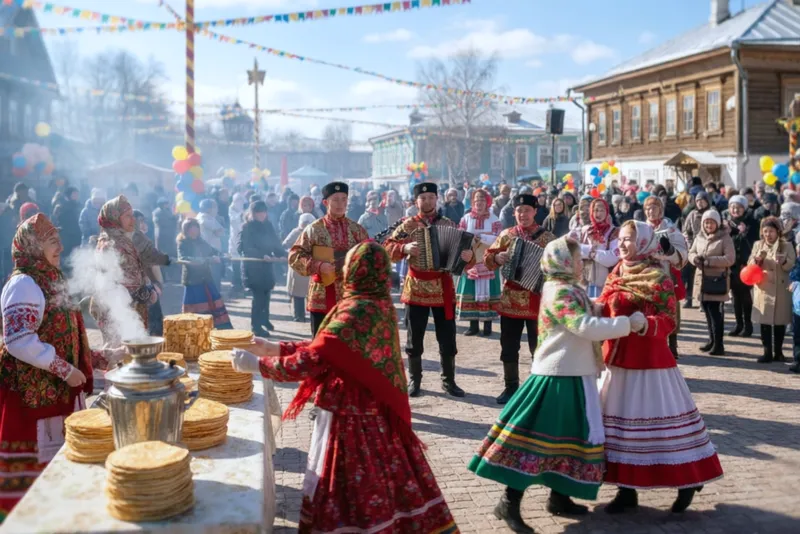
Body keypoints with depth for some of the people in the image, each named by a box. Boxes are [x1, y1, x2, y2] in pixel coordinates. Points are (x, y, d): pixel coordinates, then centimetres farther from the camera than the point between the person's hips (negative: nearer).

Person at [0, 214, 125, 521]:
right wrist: (66, 370, -21)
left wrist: (104, 358, 13)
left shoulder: (49, 282, 15)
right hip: (32, 394, -9)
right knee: (35, 460, -2)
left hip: (56, 391, 9)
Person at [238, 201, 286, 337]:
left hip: (266, 266, 5)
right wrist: (262, 255, -25)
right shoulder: (247, 227, -8)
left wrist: (284, 254, -7)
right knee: (259, 297, -7)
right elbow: (242, 247, -17)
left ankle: (264, 320, 32)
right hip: (252, 267, -5)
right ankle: (256, 326, 5)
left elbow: (275, 244, 10)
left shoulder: (268, 226, 8)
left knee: (265, 294, 11)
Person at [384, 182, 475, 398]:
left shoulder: (449, 225, 5)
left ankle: (448, 381, 20)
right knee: (414, 339, 6)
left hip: (443, 289, 1)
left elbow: (462, 250, 2)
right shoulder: (407, 225, 0)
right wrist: (404, 248, -23)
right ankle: (414, 381, 21)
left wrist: (469, 257, -20)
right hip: (416, 290, -1)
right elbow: (387, 248, -5)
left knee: (447, 339, 5)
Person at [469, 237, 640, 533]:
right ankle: (509, 502, -2)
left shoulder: (567, 289, 15)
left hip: (570, 374, 10)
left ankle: (559, 497, 27)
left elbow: (586, 322, 15)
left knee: (568, 437, 16)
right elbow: (587, 327, -28)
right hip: (559, 376, -10)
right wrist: (629, 323, -22)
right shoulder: (560, 292, -18)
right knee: (539, 438, -7)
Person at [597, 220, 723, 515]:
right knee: (621, 419, 9)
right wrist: (594, 308, -8)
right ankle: (626, 489, 19)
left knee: (656, 418, 0)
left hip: (649, 361, -7)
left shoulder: (659, 278, -11)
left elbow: (669, 321, -14)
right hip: (618, 359, 7)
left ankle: (688, 482, 19)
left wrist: (645, 324, -31)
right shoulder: (615, 275, 9)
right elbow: (604, 309, 13)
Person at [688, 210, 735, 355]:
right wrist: (695, 258, -11)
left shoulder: (725, 238, -6)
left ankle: (718, 345, -4)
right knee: (707, 311, 13)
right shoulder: (699, 237, 12)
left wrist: (709, 260, -20)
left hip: (717, 280, -6)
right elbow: (691, 253, 13)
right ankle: (712, 341, 25)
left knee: (715, 312, -8)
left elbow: (730, 259, -13)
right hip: (701, 278, 6)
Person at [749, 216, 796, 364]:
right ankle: (767, 352, 7)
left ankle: (778, 352, 20)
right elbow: (750, 265, 5)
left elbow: (792, 266, -6)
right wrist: (757, 260, -15)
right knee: (764, 322, 1)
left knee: (780, 322, 7)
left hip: (781, 290, -1)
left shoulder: (786, 246, 1)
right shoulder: (758, 245, 7)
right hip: (763, 289, 1)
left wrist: (784, 262, -26)